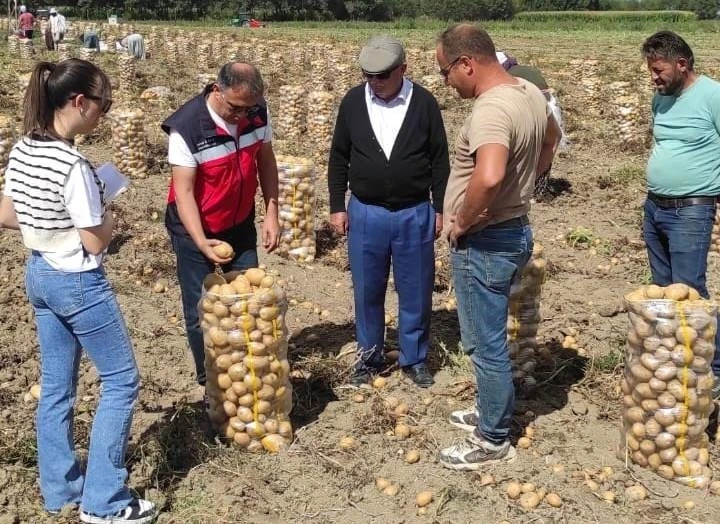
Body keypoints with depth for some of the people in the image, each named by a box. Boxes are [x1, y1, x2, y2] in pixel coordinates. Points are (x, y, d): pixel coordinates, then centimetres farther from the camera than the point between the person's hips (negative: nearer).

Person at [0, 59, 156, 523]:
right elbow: (96, 242, -20)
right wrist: (107, 216, -1)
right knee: (121, 380, 6)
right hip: (78, 284, -9)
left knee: (56, 385, 18)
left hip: (38, 275, 9)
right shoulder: (73, 166, -26)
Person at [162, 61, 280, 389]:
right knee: (200, 310, 3)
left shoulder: (257, 113, -13)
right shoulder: (187, 127, -26)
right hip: (194, 229, -4)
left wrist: (271, 214, -5)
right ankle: (211, 383, 21)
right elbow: (184, 192, -24)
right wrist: (201, 242, -35)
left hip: (240, 224, 4)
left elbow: (265, 161, 2)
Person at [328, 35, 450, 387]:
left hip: (414, 214, -1)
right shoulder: (353, 102, -2)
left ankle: (414, 359, 25)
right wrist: (337, 206, 3)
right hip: (365, 213, 1)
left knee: (416, 293, 9)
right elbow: (339, 158, 5)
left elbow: (440, 160, 1)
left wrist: (440, 208, 1)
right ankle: (368, 357, 27)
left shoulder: (424, 103, -6)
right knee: (367, 292, 10)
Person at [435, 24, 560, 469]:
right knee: (491, 337, 23)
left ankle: (494, 441, 18)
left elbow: (488, 177, -43)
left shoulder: (491, 109, -26)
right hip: (514, 230, 10)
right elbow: (552, 137, 25)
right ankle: (494, 412, 39)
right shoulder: (530, 93, 4)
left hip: (485, 243, -10)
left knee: (487, 344, 4)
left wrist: (461, 222, -25)